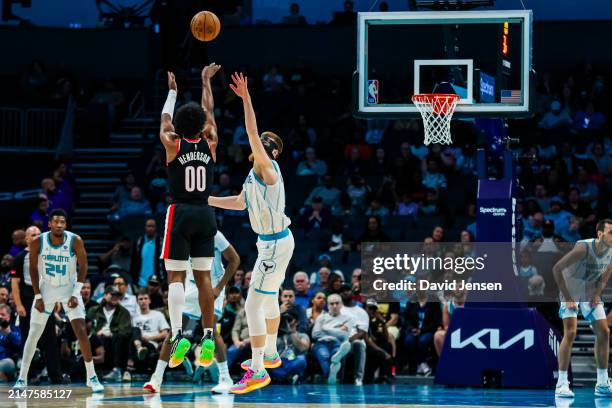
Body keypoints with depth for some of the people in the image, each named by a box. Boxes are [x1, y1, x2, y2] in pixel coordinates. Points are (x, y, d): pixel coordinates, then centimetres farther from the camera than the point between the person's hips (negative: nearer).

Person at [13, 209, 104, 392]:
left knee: (81, 331, -13)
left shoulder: (75, 241, -19)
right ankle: (22, 378, 13)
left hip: (69, 288, -1)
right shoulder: (38, 242, -16)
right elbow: (33, 269, -4)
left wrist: (76, 294, -15)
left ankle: (92, 378, -5)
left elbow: (83, 267, -8)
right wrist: (38, 296, -8)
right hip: (46, 288, 1)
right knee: (33, 334, 2)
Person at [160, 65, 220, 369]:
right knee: (203, 277, 6)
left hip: (180, 214, -3)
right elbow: (209, 112, 18)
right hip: (205, 214, 3)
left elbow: (165, 120, 15)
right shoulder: (210, 145, 2)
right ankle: (208, 338, 1)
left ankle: (178, 335, -21)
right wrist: (206, 82, 31)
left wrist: (172, 91, 31)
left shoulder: (173, 145, -5)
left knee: (176, 276, -5)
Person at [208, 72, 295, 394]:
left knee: (253, 305, -11)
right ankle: (270, 354, 41)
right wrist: (206, 200, 23)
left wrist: (246, 99, -36)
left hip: (275, 245, -10)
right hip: (272, 243, 10)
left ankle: (258, 371, -13)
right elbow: (240, 202, 26)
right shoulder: (255, 174, 11)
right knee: (269, 300, 24)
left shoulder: (267, 169, -17)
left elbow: (253, 134, -31)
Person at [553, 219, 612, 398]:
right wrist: (567, 297, -24)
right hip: (572, 293, -7)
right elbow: (557, 269, -25)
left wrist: (597, 295, -2)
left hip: (591, 294, 7)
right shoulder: (584, 248, -28)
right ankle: (561, 384, -14)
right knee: (570, 333, -19)